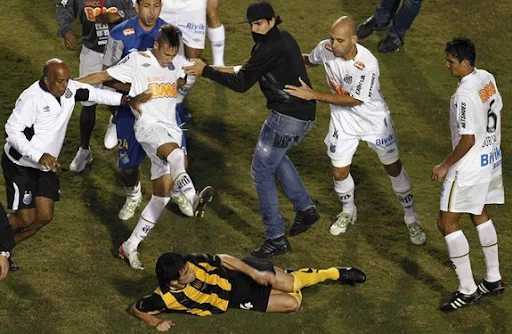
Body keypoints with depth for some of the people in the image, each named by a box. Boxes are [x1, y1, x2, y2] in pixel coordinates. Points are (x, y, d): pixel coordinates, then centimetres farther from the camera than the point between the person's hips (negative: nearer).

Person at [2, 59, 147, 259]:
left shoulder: (69, 89, -5)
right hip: (20, 166, -8)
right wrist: (39, 156, -33)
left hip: (45, 167, 8)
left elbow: (96, 94, 7)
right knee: (26, 218, -8)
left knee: (44, 216, 5)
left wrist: (127, 100, 0)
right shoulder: (32, 98, -26)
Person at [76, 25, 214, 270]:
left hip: (171, 130, 7)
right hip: (149, 126, -7)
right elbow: (104, 76, 1)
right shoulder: (137, 61, -2)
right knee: (175, 152, -39)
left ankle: (130, 247, 12)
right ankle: (193, 199, -66)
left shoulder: (177, 63, 14)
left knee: (162, 193, 2)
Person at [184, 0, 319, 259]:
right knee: (276, 157, 32)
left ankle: (276, 239, 1)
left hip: (287, 116, -10)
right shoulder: (284, 39, 10)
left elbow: (242, 84, -16)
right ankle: (306, 209, 35)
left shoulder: (269, 48, -19)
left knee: (262, 171, -1)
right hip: (305, 113, 10)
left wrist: (206, 71, -12)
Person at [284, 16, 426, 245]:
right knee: (339, 172, 9)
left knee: (393, 167, 9)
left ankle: (411, 219, 28)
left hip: (374, 120, -4)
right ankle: (348, 212, 40)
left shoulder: (367, 64, -35)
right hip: (343, 121, 4)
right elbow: (310, 60, 6)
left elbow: (353, 100, -30)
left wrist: (312, 95, -31)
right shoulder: (325, 49, -19)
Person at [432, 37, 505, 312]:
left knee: (447, 222, -1)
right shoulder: (487, 78, -1)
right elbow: (498, 111, 14)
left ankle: (467, 289, 0)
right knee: (479, 215, 23)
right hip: (491, 158, 10)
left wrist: (446, 165, -15)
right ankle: (493, 279, 31)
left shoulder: (464, 95, -28)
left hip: (471, 165, -10)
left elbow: (468, 139, -26)